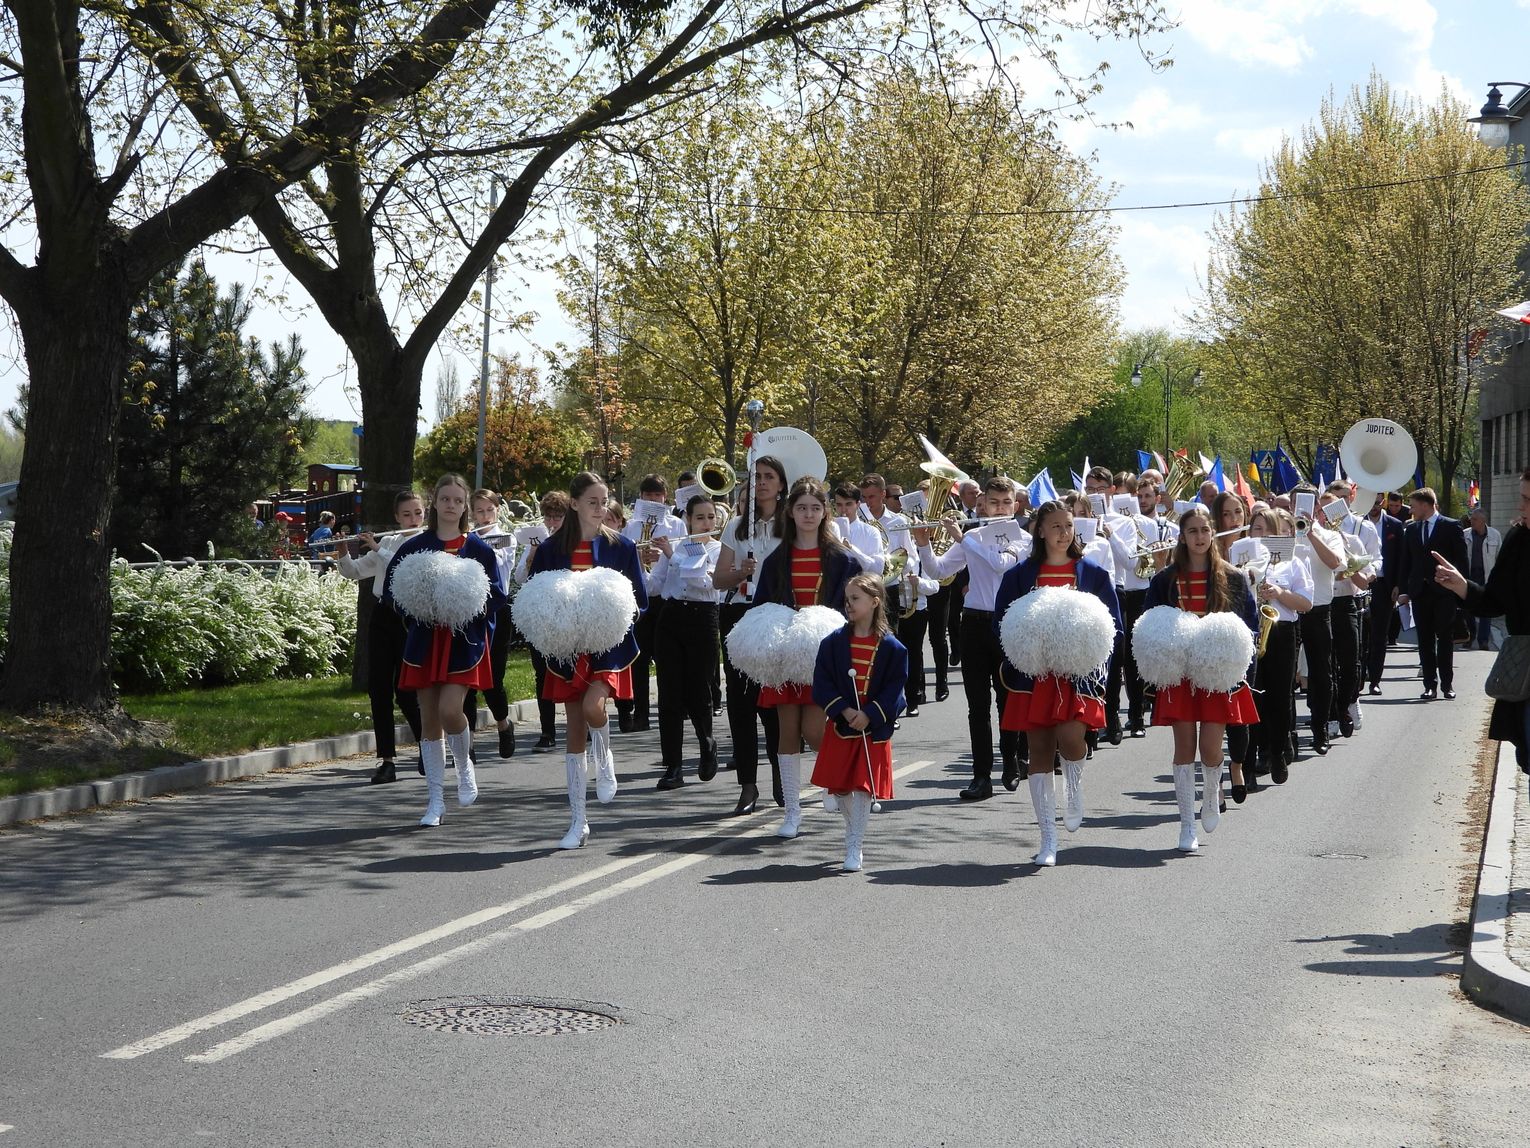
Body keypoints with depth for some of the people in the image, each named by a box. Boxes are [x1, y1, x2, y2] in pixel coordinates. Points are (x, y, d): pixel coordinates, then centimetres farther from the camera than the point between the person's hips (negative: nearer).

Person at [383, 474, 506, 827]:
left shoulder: (478, 548, 2)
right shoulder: (415, 547, 4)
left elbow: (497, 596, 3)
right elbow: (390, 591, 5)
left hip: (464, 641, -2)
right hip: (425, 641, 2)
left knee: (449, 709, -17)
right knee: (429, 720, 4)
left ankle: (465, 765, 15)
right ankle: (435, 800, 13)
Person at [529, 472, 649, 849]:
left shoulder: (621, 547, 2)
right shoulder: (551, 549, 3)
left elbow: (640, 600, 4)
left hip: (608, 644, -2)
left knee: (592, 705, -28)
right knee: (574, 730, 4)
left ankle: (604, 760, 7)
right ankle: (578, 821, 11)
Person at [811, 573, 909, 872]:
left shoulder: (891, 647, -5)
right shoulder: (834, 642, 0)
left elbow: (895, 689, -5)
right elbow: (822, 682, -2)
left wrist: (870, 715, -16)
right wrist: (843, 710, -15)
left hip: (874, 728, -2)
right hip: (840, 724, 3)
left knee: (863, 787, -6)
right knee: (839, 786, 6)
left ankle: (854, 847, 1)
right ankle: (853, 831, 31)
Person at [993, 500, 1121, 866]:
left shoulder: (1094, 573, 5)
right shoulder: (1019, 575, 6)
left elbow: (1113, 626, 6)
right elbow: (1001, 625, 6)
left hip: (1080, 673, -1)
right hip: (1035, 676, 1)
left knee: (1069, 736, -24)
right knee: (1040, 751, 1)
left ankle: (1075, 793, 8)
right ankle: (1048, 839, 9)